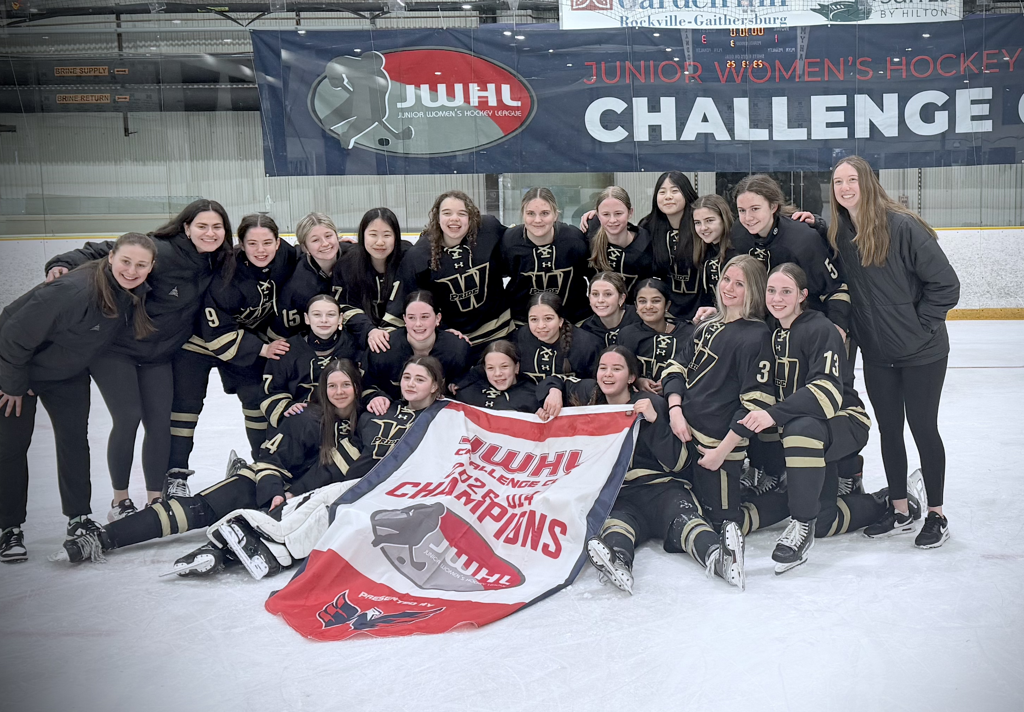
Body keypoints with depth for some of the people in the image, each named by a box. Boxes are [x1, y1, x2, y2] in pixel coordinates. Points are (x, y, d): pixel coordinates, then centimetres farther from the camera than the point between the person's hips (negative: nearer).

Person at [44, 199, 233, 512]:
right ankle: (119, 501, 9)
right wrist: (65, 264, -36)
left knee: (159, 422, 4)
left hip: (158, 355, 6)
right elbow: (105, 251, -22)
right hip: (114, 347, -6)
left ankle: (156, 500, 16)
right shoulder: (160, 252, -24)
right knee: (128, 418, -9)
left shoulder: (217, 265, -3)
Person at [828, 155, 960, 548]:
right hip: (876, 354, 5)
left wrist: (921, 325, -13)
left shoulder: (902, 226, -17)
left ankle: (936, 516, 20)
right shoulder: (838, 234, 0)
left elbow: (945, 283, -15)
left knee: (923, 428, 4)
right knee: (888, 430, 12)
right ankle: (900, 512, 27)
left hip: (921, 352, -5)